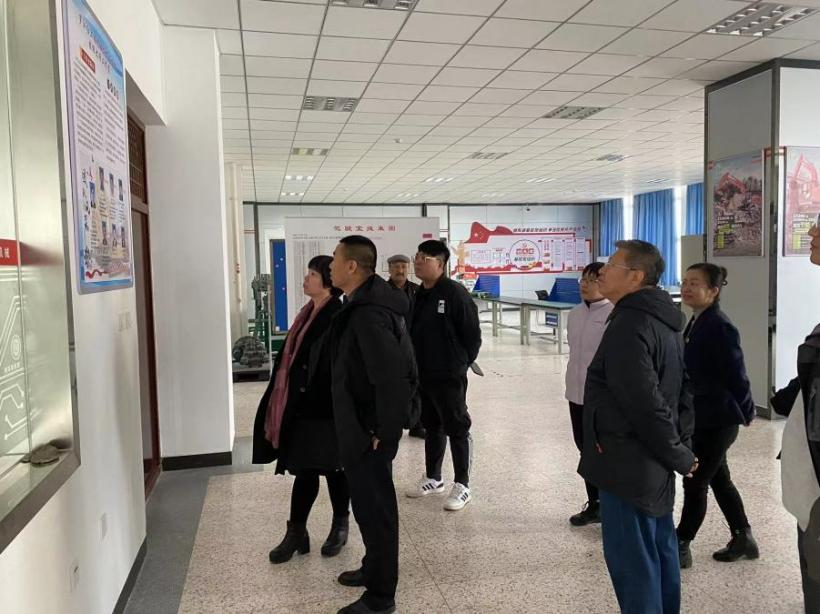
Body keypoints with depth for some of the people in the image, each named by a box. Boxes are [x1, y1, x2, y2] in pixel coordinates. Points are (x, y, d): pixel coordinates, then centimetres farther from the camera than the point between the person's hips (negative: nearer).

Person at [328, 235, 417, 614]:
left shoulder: (368, 314, -25)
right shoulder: (365, 304, 8)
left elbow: (393, 379, -31)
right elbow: (400, 369, 15)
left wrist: (384, 432, -20)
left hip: (369, 431, -10)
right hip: (362, 426, 10)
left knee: (374, 508, 4)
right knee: (369, 504, 23)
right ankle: (374, 569, 42)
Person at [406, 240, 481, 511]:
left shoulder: (455, 293, -15)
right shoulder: (418, 295, 8)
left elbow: (472, 333, -13)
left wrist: (462, 362, -5)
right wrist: (414, 364, 11)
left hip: (449, 376, -8)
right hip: (422, 374, 8)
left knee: (457, 428, 3)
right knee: (431, 426, 18)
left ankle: (462, 485, 13)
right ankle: (433, 478, 32)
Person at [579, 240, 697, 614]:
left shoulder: (629, 325, -21)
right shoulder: (664, 321, 11)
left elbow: (644, 403, -24)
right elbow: (681, 390, 14)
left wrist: (678, 456, -12)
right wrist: (681, 444, 11)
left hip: (628, 460, -10)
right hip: (653, 460, 10)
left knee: (631, 556, 1)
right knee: (659, 548, 20)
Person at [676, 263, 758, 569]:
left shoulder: (720, 326, -20)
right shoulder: (696, 322, 8)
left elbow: (735, 373, -17)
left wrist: (747, 412, -7)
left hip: (717, 420, -9)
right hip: (701, 417, 9)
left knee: (695, 482, 2)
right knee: (718, 479, 19)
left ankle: (680, 547, 16)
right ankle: (743, 539, 35)